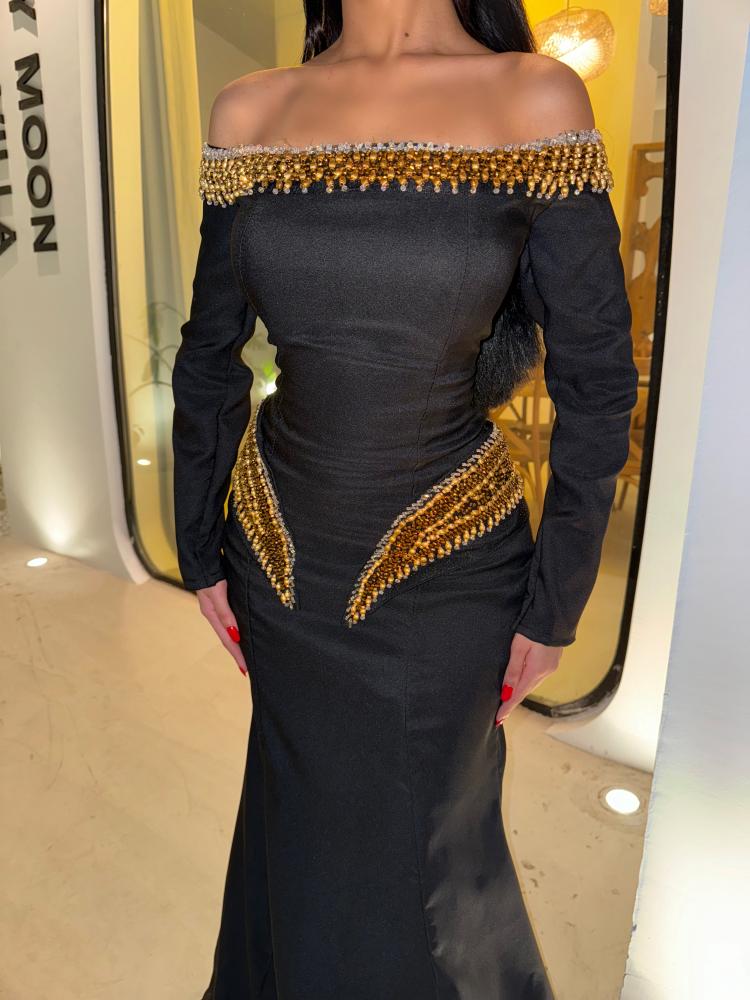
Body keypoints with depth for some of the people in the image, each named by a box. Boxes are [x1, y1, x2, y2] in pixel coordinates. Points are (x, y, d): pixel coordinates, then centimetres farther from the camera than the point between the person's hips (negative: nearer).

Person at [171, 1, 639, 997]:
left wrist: (555, 604, -5)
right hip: (282, 551, 3)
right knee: (302, 817, 26)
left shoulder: (537, 102, -8)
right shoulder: (250, 113, 0)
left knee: (422, 836, 20)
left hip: (449, 566, -2)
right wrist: (200, 550, 8)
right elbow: (210, 356, 5)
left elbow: (597, 382, -7)